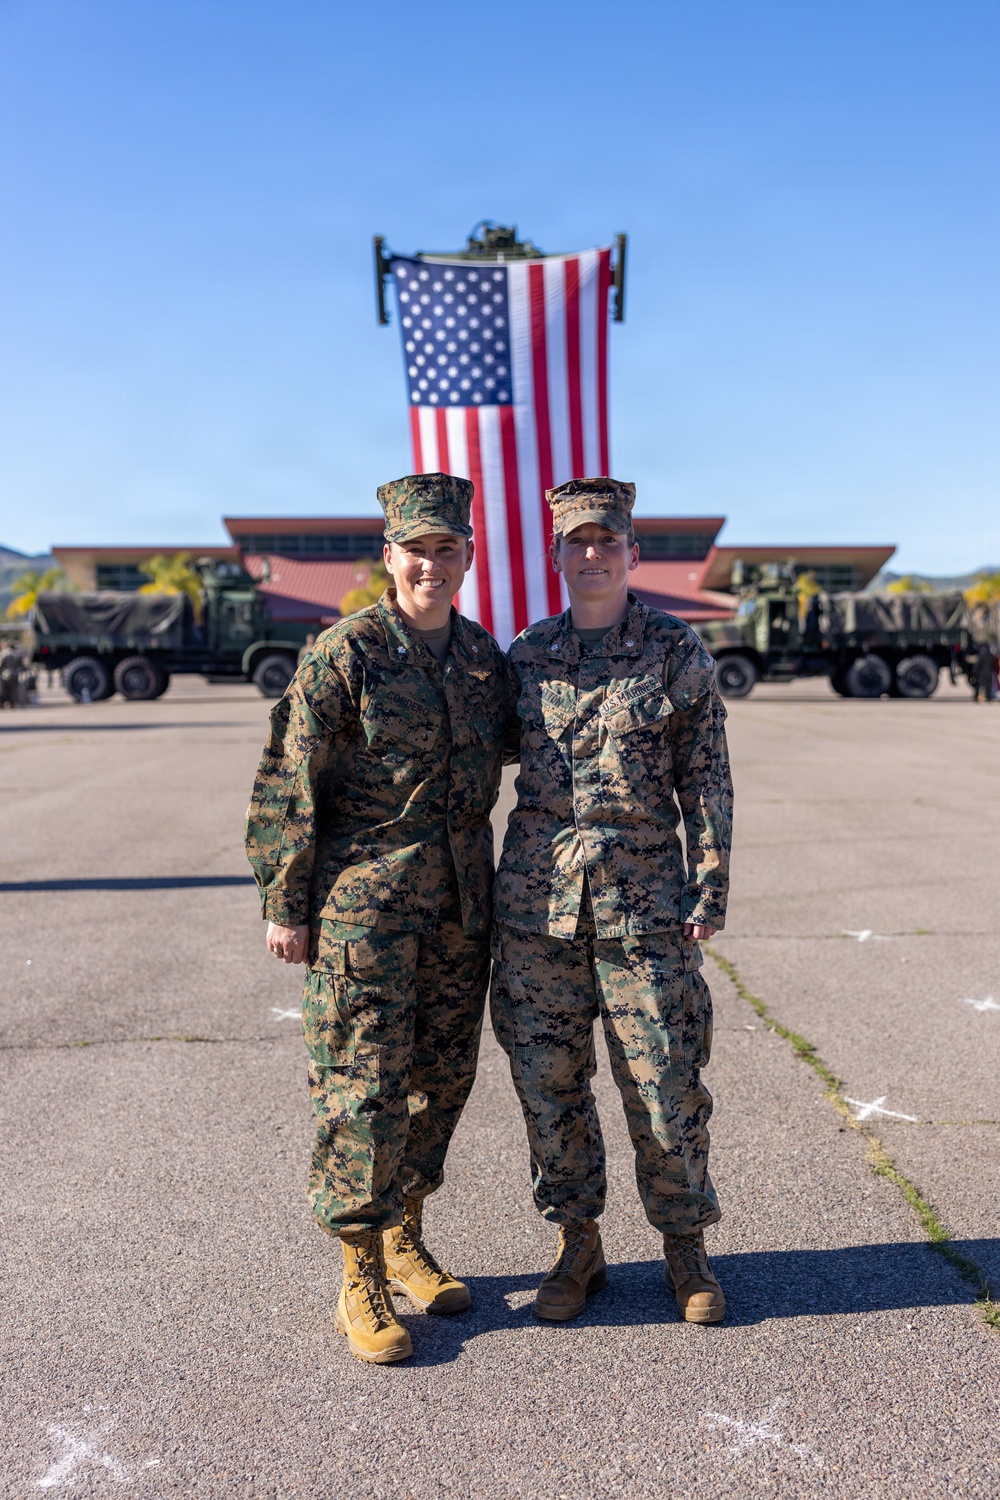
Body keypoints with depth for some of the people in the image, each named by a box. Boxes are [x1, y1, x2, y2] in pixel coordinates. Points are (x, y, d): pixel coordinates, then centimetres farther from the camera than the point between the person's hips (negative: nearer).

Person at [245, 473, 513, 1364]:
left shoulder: (484, 655, 8)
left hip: (460, 907, 6)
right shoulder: (343, 656, -9)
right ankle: (360, 1283, 16)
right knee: (365, 1087, 0)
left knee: (443, 1078, 14)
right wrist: (284, 905, -9)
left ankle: (405, 1240, 34)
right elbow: (286, 787, -8)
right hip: (366, 906, -6)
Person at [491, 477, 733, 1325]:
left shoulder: (677, 650, 1)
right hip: (536, 897, 3)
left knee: (665, 1081, 5)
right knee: (549, 1080, 9)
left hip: (643, 897, -2)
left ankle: (686, 1250, 27)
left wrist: (710, 886, -5)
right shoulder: (525, 656, 8)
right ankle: (578, 1249, 28)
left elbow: (707, 778, 2)